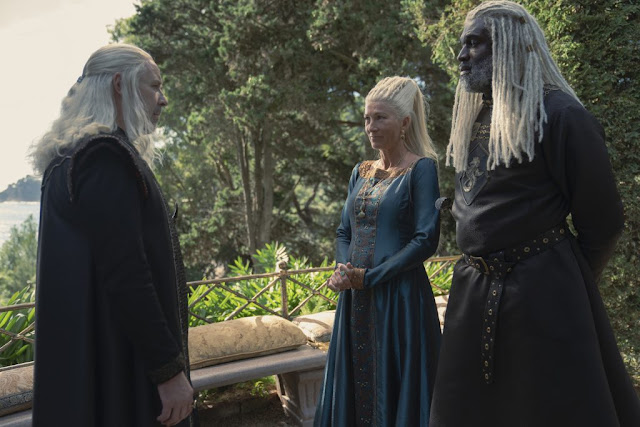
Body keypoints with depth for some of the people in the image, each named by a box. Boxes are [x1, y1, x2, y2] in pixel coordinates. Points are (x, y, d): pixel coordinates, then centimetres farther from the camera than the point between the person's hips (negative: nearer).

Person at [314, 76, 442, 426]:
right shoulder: (360, 173, 13)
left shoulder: (421, 169, -7)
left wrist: (369, 277, -17)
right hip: (355, 300, 6)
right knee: (353, 388, 14)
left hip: (400, 299, -6)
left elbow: (425, 240, -14)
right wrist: (344, 269, -5)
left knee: (395, 391, 3)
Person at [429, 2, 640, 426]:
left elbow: (603, 219, -6)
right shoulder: (472, 118, 13)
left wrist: (567, 280, 4)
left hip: (543, 295, -7)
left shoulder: (559, 115, -10)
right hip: (474, 292, 8)